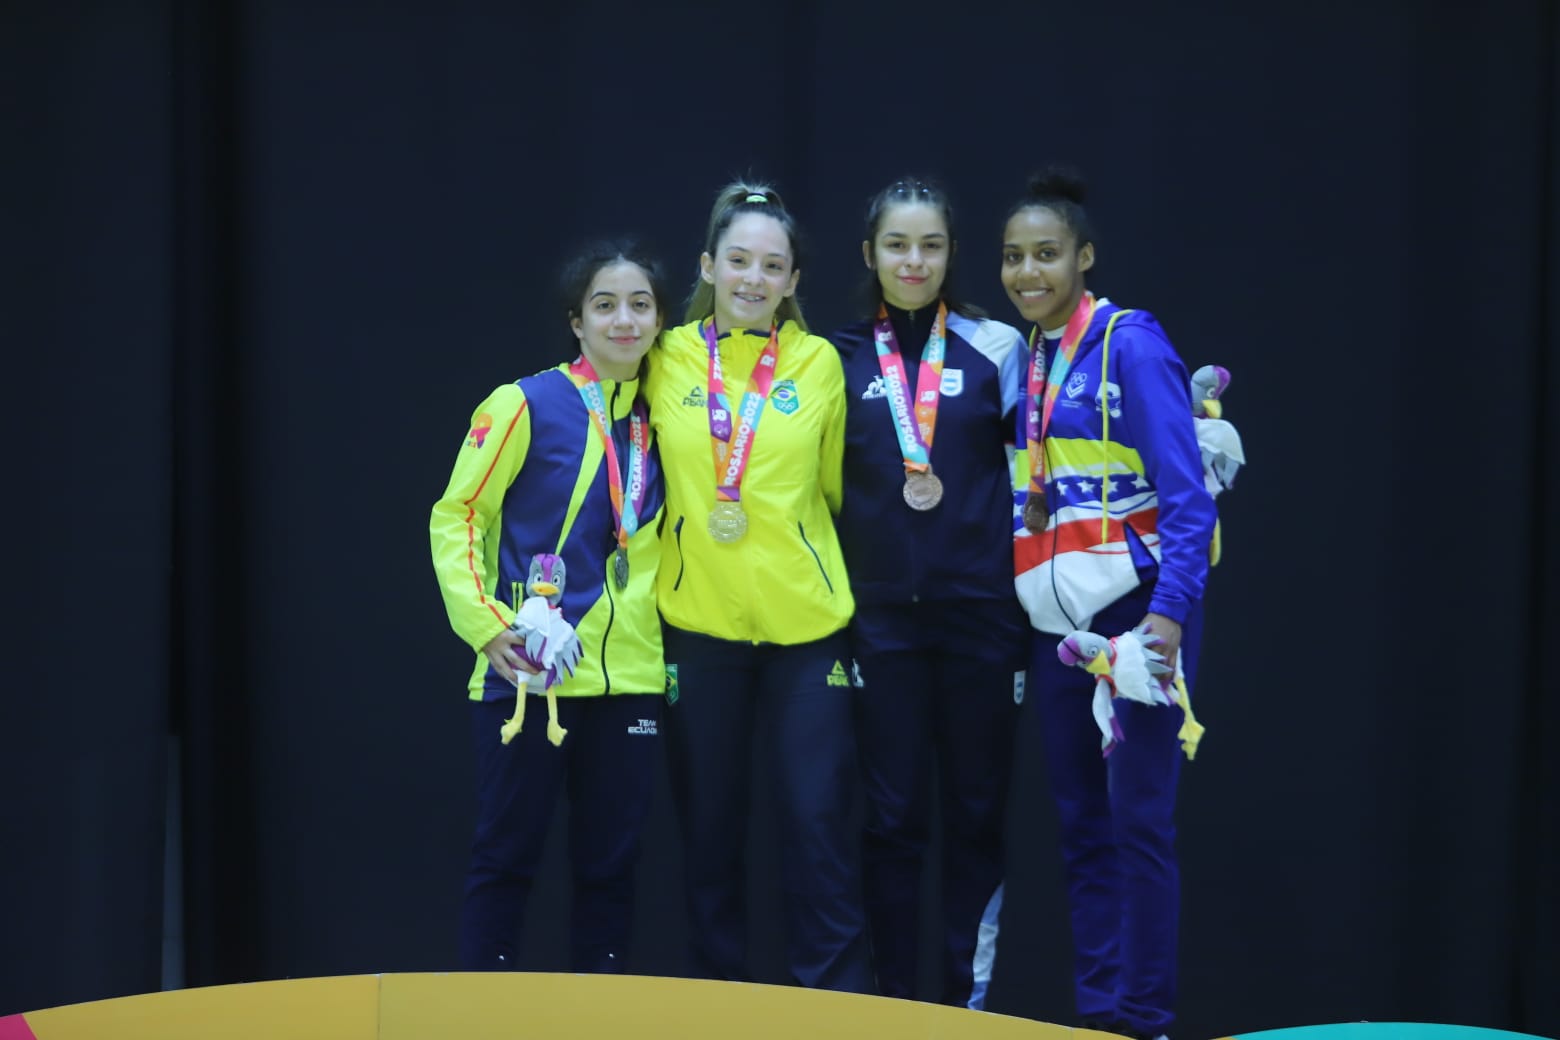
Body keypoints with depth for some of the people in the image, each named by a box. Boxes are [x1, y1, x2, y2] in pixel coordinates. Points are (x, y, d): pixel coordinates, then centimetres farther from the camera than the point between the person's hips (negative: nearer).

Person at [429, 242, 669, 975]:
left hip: (630, 679, 5)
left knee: (610, 860, 9)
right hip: (529, 674, -5)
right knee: (507, 854, 1)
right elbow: (456, 516, -5)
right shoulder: (526, 405, -5)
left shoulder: (658, 420, 10)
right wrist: (486, 623, -15)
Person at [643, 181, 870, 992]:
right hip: (696, 621, 0)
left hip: (805, 621, 0)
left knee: (817, 819, -2)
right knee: (709, 826, 8)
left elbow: (830, 484, 10)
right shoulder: (667, 360, 1)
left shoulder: (820, 362, 2)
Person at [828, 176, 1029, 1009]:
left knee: (976, 813, 5)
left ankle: (967, 1000, 13)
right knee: (893, 817, 4)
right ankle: (892, 1001, 12)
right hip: (882, 618, 1)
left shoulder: (995, 347, 2)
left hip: (981, 612, -1)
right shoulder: (839, 359, 6)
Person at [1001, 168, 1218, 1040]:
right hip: (1056, 617, 7)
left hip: (1135, 603, -7)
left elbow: (1186, 493, -16)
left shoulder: (1131, 344, -10)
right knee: (1081, 823, 10)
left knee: (1138, 819, -5)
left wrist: (1170, 612, -25)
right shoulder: (1027, 357, 10)